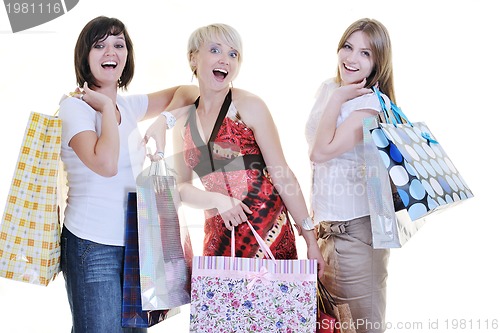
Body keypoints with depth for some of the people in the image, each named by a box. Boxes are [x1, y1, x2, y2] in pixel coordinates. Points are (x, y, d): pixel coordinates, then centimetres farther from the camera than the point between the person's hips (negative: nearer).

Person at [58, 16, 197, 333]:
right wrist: (107, 107, -15)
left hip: (133, 242, 7)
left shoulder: (128, 105, 10)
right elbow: (106, 164, -27)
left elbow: (181, 93, 22)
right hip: (93, 246, -7)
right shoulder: (74, 107, -10)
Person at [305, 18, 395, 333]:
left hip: (357, 228, -8)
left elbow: (322, 152, -25)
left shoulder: (371, 105, -15)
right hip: (325, 223, 8)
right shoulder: (327, 88, 9)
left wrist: (338, 99, -17)